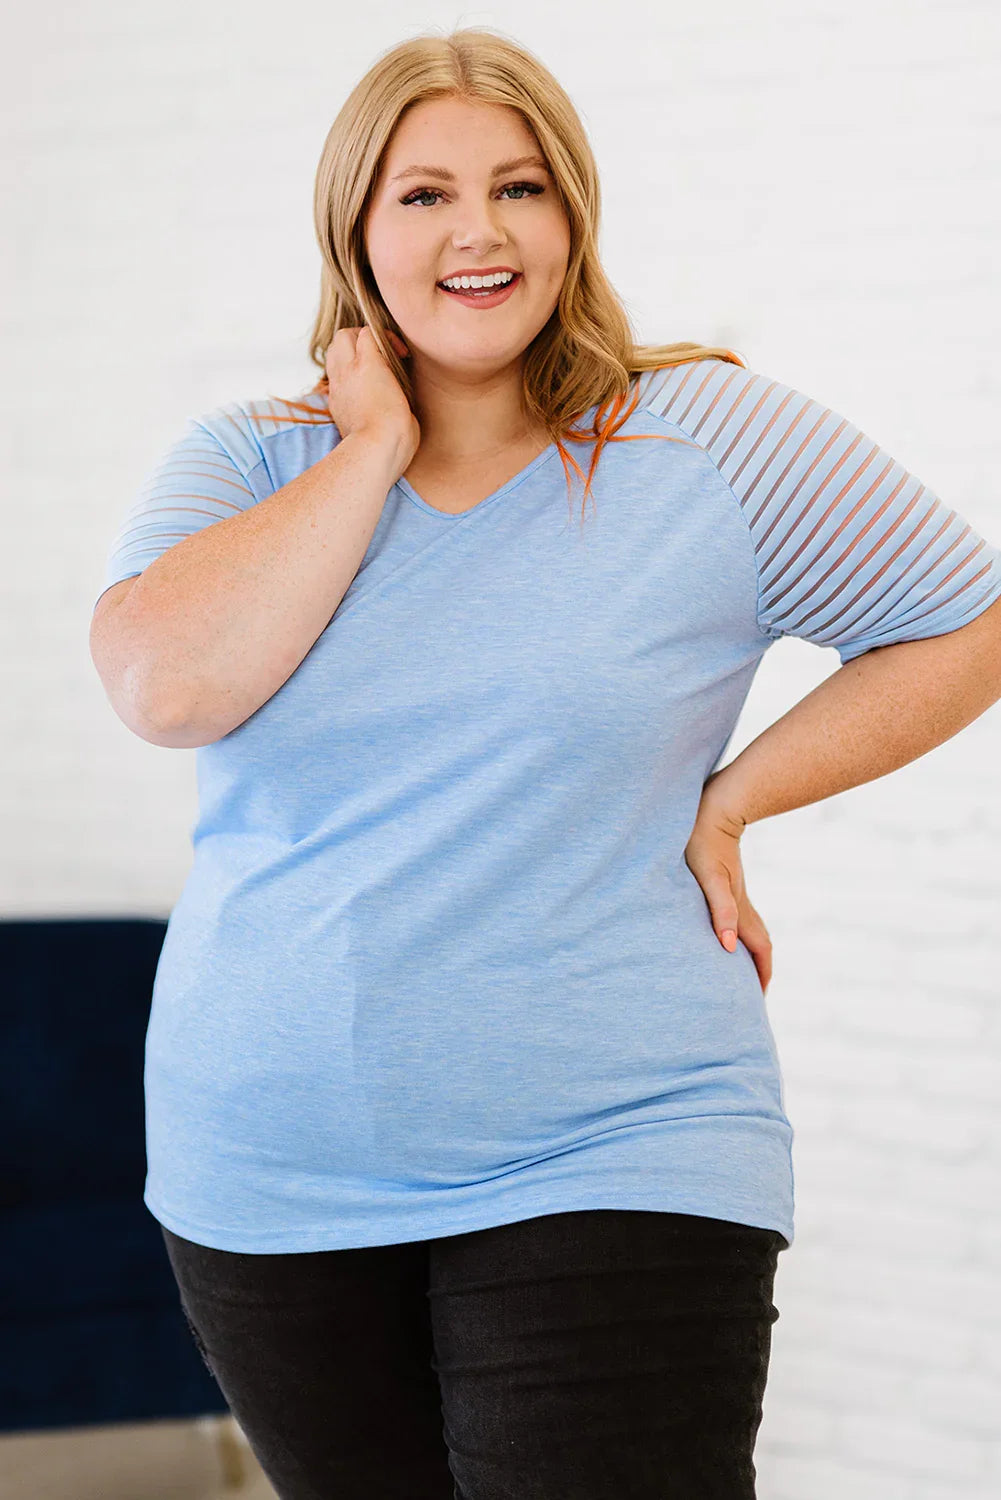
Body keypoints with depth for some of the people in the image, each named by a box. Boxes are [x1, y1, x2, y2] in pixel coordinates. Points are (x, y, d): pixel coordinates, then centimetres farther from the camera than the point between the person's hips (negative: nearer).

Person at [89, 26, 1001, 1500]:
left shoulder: (716, 439, -2)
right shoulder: (247, 460, 4)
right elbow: (169, 686, -15)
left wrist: (727, 800, -3)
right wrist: (372, 446, -10)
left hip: (615, 1169, -3)